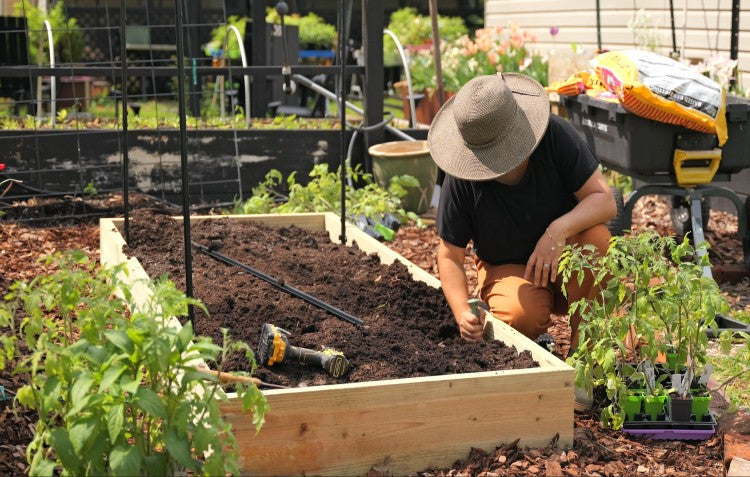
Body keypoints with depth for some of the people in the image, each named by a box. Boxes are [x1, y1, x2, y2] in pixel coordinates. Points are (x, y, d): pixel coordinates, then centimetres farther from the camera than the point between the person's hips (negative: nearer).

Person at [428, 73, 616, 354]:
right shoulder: (460, 180, -20)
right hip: (507, 268, -1)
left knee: (596, 236, -32)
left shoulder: (555, 135, -21)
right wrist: (462, 313, -29)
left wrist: (558, 230, -41)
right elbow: (450, 255, -12)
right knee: (523, 314, -35)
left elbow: (605, 200, -21)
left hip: (563, 257, 2)